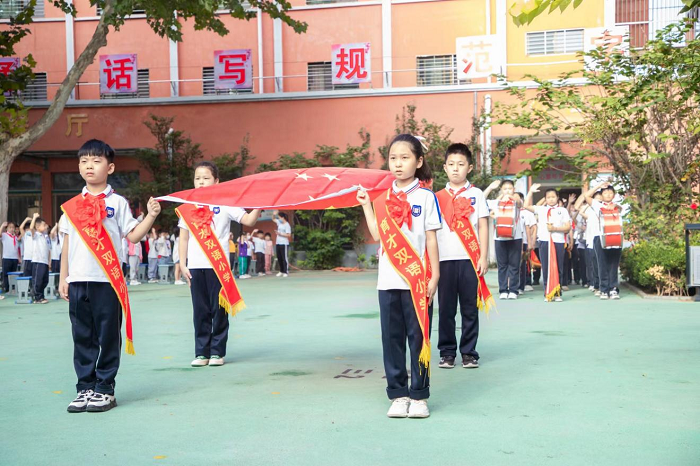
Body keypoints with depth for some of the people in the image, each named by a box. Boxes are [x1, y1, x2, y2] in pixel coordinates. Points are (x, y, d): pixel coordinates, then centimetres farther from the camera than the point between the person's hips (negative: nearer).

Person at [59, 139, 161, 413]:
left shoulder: (117, 202, 2)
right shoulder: (72, 205, 12)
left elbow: (134, 236, -2)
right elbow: (67, 242, 14)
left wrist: (151, 216, -15)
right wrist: (63, 278, 12)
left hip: (107, 280, -4)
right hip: (78, 280, 4)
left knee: (108, 336, 2)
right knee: (82, 336, 9)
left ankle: (105, 389, 11)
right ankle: (85, 388, 18)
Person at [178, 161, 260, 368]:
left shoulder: (225, 203, 2)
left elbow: (248, 220, -6)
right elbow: (183, 238, 11)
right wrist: (182, 264, 5)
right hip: (195, 266, 3)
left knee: (219, 310, 2)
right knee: (200, 311, 6)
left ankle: (217, 352, 11)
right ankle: (201, 352, 13)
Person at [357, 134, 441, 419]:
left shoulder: (426, 197, -1)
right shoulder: (384, 199, 10)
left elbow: (431, 238, -1)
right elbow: (378, 235, 7)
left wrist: (434, 276, -5)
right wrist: (366, 205, 7)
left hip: (417, 280, -4)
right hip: (388, 281, 4)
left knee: (418, 337, 2)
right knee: (391, 338, 7)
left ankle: (419, 396, 13)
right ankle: (398, 395, 16)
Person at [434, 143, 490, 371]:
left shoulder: (476, 194, 7)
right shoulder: (439, 197, 10)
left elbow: (483, 227, 4)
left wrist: (483, 257, -4)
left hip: (470, 259, -1)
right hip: (445, 259, 1)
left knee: (470, 308, 3)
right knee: (446, 309, 4)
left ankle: (469, 352, 12)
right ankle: (447, 352, 14)